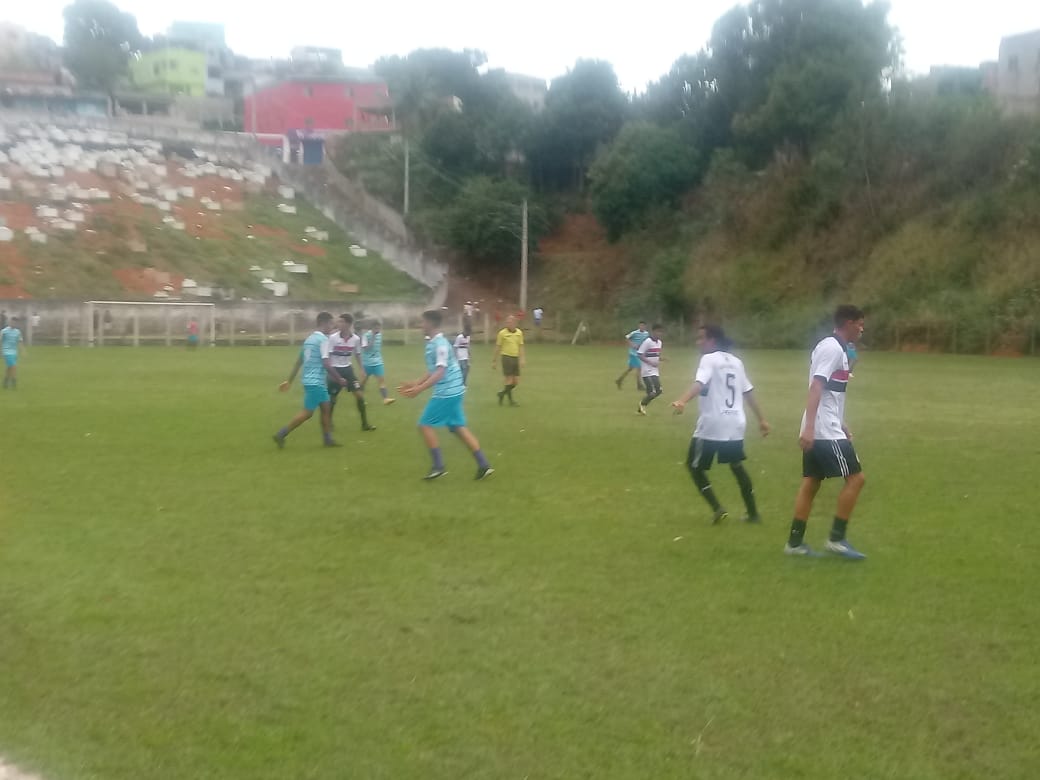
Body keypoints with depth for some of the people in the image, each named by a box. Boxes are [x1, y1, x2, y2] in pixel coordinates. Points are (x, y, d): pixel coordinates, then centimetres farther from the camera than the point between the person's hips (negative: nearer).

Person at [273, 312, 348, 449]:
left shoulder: (309, 338, 13)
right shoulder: (323, 339, -15)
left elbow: (298, 362, 18)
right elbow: (326, 364, -22)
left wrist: (289, 381, 23)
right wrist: (339, 379, -12)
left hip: (310, 380, 10)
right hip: (316, 382, -10)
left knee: (326, 408, 14)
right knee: (307, 413, -3)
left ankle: (327, 439, 16)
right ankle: (281, 435, -1)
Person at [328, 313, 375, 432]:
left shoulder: (356, 339, -6)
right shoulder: (333, 337, -14)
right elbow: (328, 356, -11)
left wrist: (361, 370, 12)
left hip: (348, 369, 2)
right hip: (335, 370, -2)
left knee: (359, 395, -5)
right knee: (332, 399, 2)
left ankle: (365, 424, 5)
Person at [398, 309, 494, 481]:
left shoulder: (440, 344, -17)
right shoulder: (432, 343, 13)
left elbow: (440, 372, -25)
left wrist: (419, 389, -28)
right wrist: (415, 383, 20)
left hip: (446, 392, -10)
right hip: (452, 391, 10)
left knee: (425, 425, -3)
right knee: (459, 428, 9)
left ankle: (438, 466, 1)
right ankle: (483, 465, 7)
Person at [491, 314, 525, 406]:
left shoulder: (519, 333, 6)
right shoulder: (502, 333, -5)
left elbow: (521, 346, 9)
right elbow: (497, 347, 0)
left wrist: (521, 359, -2)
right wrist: (494, 361, 2)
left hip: (516, 358, 5)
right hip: (507, 358, -5)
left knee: (516, 382, 6)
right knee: (509, 380, -7)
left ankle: (502, 393, 27)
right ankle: (511, 400, 8)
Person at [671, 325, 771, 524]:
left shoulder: (709, 359, -7)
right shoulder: (736, 361, 15)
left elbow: (699, 383, -27)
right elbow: (748, 392, 20)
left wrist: (682, 401, -43)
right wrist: (761, 419, 27)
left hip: (712, 424, -7)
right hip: (735, 424, 7)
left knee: (694, 466, 9)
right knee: (737, 465, 23)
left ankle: (717, 509, 2)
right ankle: (753, 513, 26)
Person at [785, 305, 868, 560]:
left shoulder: (834, 348, 17)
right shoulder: (832, 348, -13)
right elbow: (816, 388, -22)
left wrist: (841, 425, 30)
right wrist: (809, 427, -29)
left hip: (820, 430, 10)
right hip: (825, 432, -10)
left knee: (811, 482, 9)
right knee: (855, 478, -6)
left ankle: (795, 542, 11)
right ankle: (837, 539, -3)